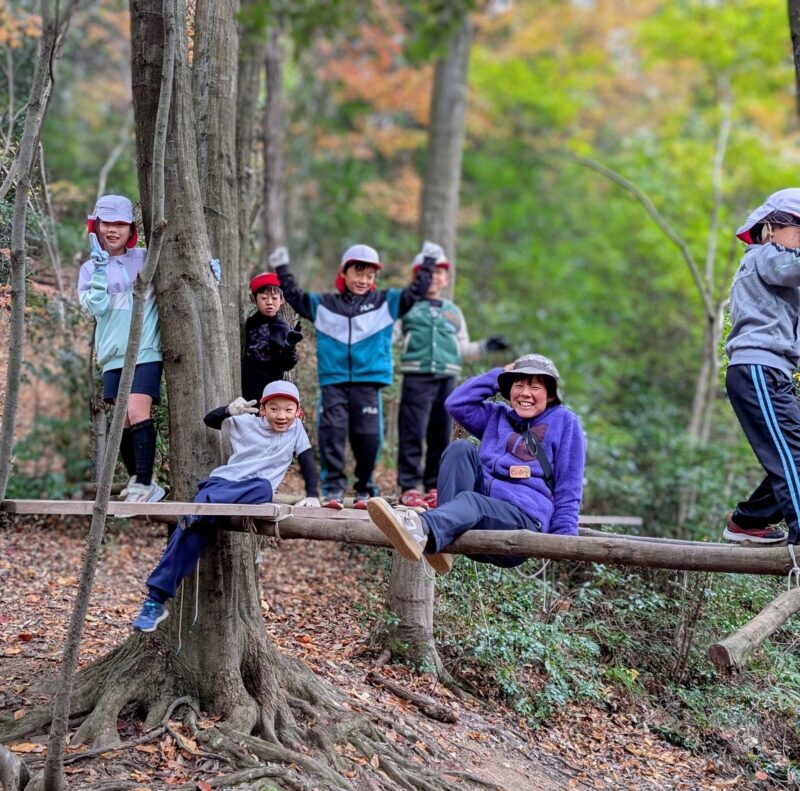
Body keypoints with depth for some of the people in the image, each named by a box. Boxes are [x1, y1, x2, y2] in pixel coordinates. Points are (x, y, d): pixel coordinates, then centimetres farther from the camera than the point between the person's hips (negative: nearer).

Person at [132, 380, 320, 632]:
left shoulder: (296, 428, 7)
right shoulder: (246, 423, 7)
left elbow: (307, 462, 8)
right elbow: (208, 420, 12)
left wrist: (312, 495, -6)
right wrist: (229, 410, -9)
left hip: (253, 492, 0)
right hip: (223, 481, 0)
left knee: (264, 488, -38)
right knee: (194, 529, -26)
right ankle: (155, 599, -24)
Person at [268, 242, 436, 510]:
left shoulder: (386, 302, 13)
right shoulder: (324, 304, 15)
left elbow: (416, 292, 15)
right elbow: (294, 296, 22)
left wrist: (428, 262, 16)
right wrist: (281, 268, 22)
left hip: (368, 383, 0)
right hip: (333, 382, 1)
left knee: (367, 438, -2)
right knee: (331, 434, -10)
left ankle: (364, 490, 12)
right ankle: (333, 488, -6)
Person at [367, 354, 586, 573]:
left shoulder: (564, 421, 11)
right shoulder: (497, 416, 25)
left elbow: (568, 488, 6)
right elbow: (456, 403, 11)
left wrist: (564, 536, -5)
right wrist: (498, 375, 12)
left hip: (525, 518, -5)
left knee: (470, 501, -36)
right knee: (461, 448, -17)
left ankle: (422, 529, -73)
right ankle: (441, 545, -33)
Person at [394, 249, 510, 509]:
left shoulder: (453, 311, 22)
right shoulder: (407, 307, 10)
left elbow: (463, 349, 25)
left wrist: (485, 346, 11)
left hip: (446, 379, 4)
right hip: (416, 377, -4)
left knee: (441, 436, 4)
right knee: (412, 434, -10)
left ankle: (434, 487, 10)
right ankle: (409, 487, -8)